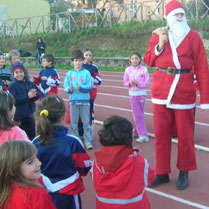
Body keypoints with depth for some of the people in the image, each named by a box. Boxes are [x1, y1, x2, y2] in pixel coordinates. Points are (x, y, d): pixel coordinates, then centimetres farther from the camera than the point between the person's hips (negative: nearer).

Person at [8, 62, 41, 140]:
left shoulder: (30, 83, 5)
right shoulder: (12, 86, -8)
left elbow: (38, 94, -1)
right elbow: (14, 100, -20)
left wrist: (32, 95, -22)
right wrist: (27, 96, -24)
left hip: (31, 114, 4)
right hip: (19, 115, -4)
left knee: (32, 134, 15)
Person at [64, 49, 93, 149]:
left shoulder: (86, 73, 0)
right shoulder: (69, 73, 6)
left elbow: (89, 87, -5)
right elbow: (65, 87, 3)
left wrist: (81, 88, -21)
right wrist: (69, 89, -18)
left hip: (84, 101, -2)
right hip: (73, 101, 2)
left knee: (86, 123, 2)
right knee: (73, 123, 8)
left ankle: (88, 142, 10)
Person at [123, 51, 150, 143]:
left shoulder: (144, 69, -5)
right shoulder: (128, 70, 2)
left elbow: (147, 82, -7)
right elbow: (125, 82, 6)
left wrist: (138, 83, -20)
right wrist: (130, 83, -15)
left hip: (142, 94, -1)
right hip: (133, 94, 1)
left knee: (139, 115, 7)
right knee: (138, 115, -3)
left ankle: (136, 131, 21)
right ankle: (143, 135, 0)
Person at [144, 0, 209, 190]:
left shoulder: (193, 37, -1)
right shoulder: (158, 35, 7)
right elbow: (148, 61, 8)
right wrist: (160, 45, -9)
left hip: (184, 92, -2)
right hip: (161, 91, 3)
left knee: (185, 134, 5)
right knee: (161, 134, 7)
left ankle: (184, 172, 23)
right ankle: (162, 173, 20)